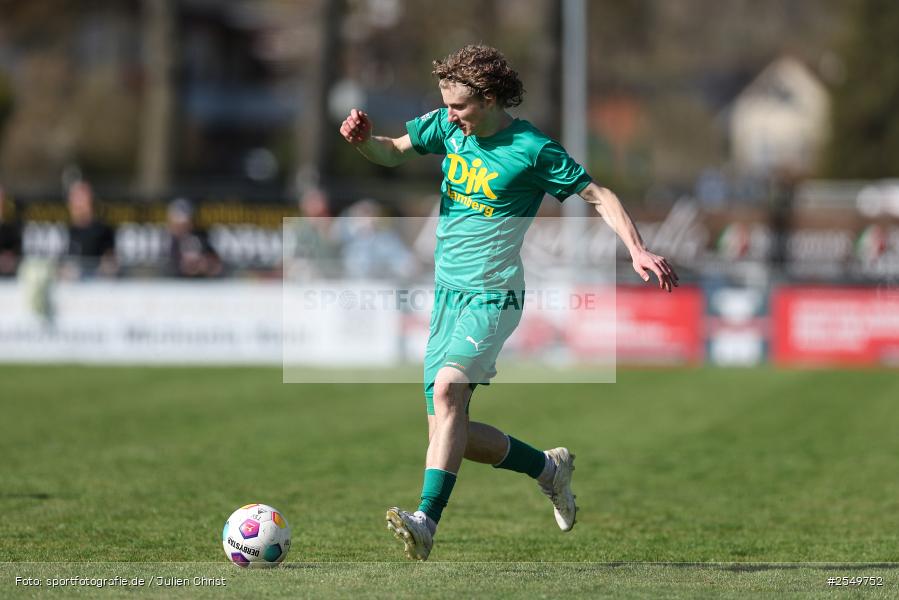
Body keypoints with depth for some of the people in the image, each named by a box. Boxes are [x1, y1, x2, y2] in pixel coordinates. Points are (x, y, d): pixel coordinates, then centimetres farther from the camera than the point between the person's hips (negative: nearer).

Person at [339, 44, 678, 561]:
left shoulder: (532, 150, -10)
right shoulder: (447, 127, 6)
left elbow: (598, 195, -6)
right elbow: (394, 153, 17)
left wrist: (638, 251, -19)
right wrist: (363, 139, -7)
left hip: (492, 296, -7)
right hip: (447, 291, 7)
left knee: (447, 390, -30)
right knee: (448, 431, 6)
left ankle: (426, 523, -40)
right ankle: (549, 468, 29)